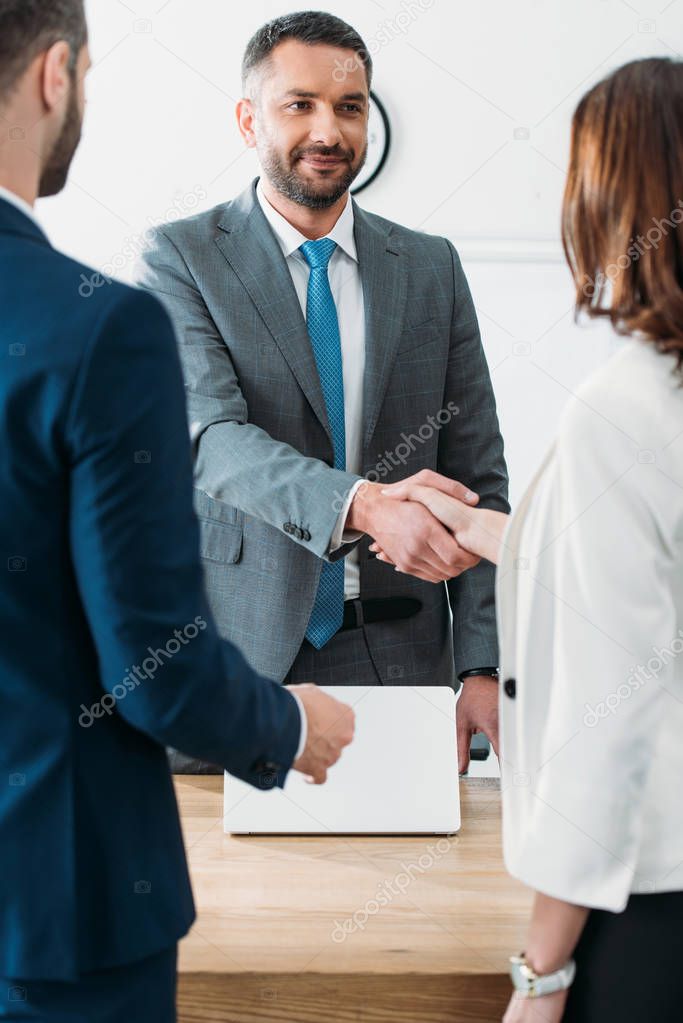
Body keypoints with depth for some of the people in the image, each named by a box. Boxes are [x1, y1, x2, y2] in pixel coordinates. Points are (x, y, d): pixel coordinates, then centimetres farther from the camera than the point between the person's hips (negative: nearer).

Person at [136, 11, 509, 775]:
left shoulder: (431, 267, 9)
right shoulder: (181, 258, -1)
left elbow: (478, 478, 6)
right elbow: (213, 437, -16)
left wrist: (484, 669, -4)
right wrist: (363, 504, -34)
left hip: (396, 655, 3)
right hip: (236, 652, -2)